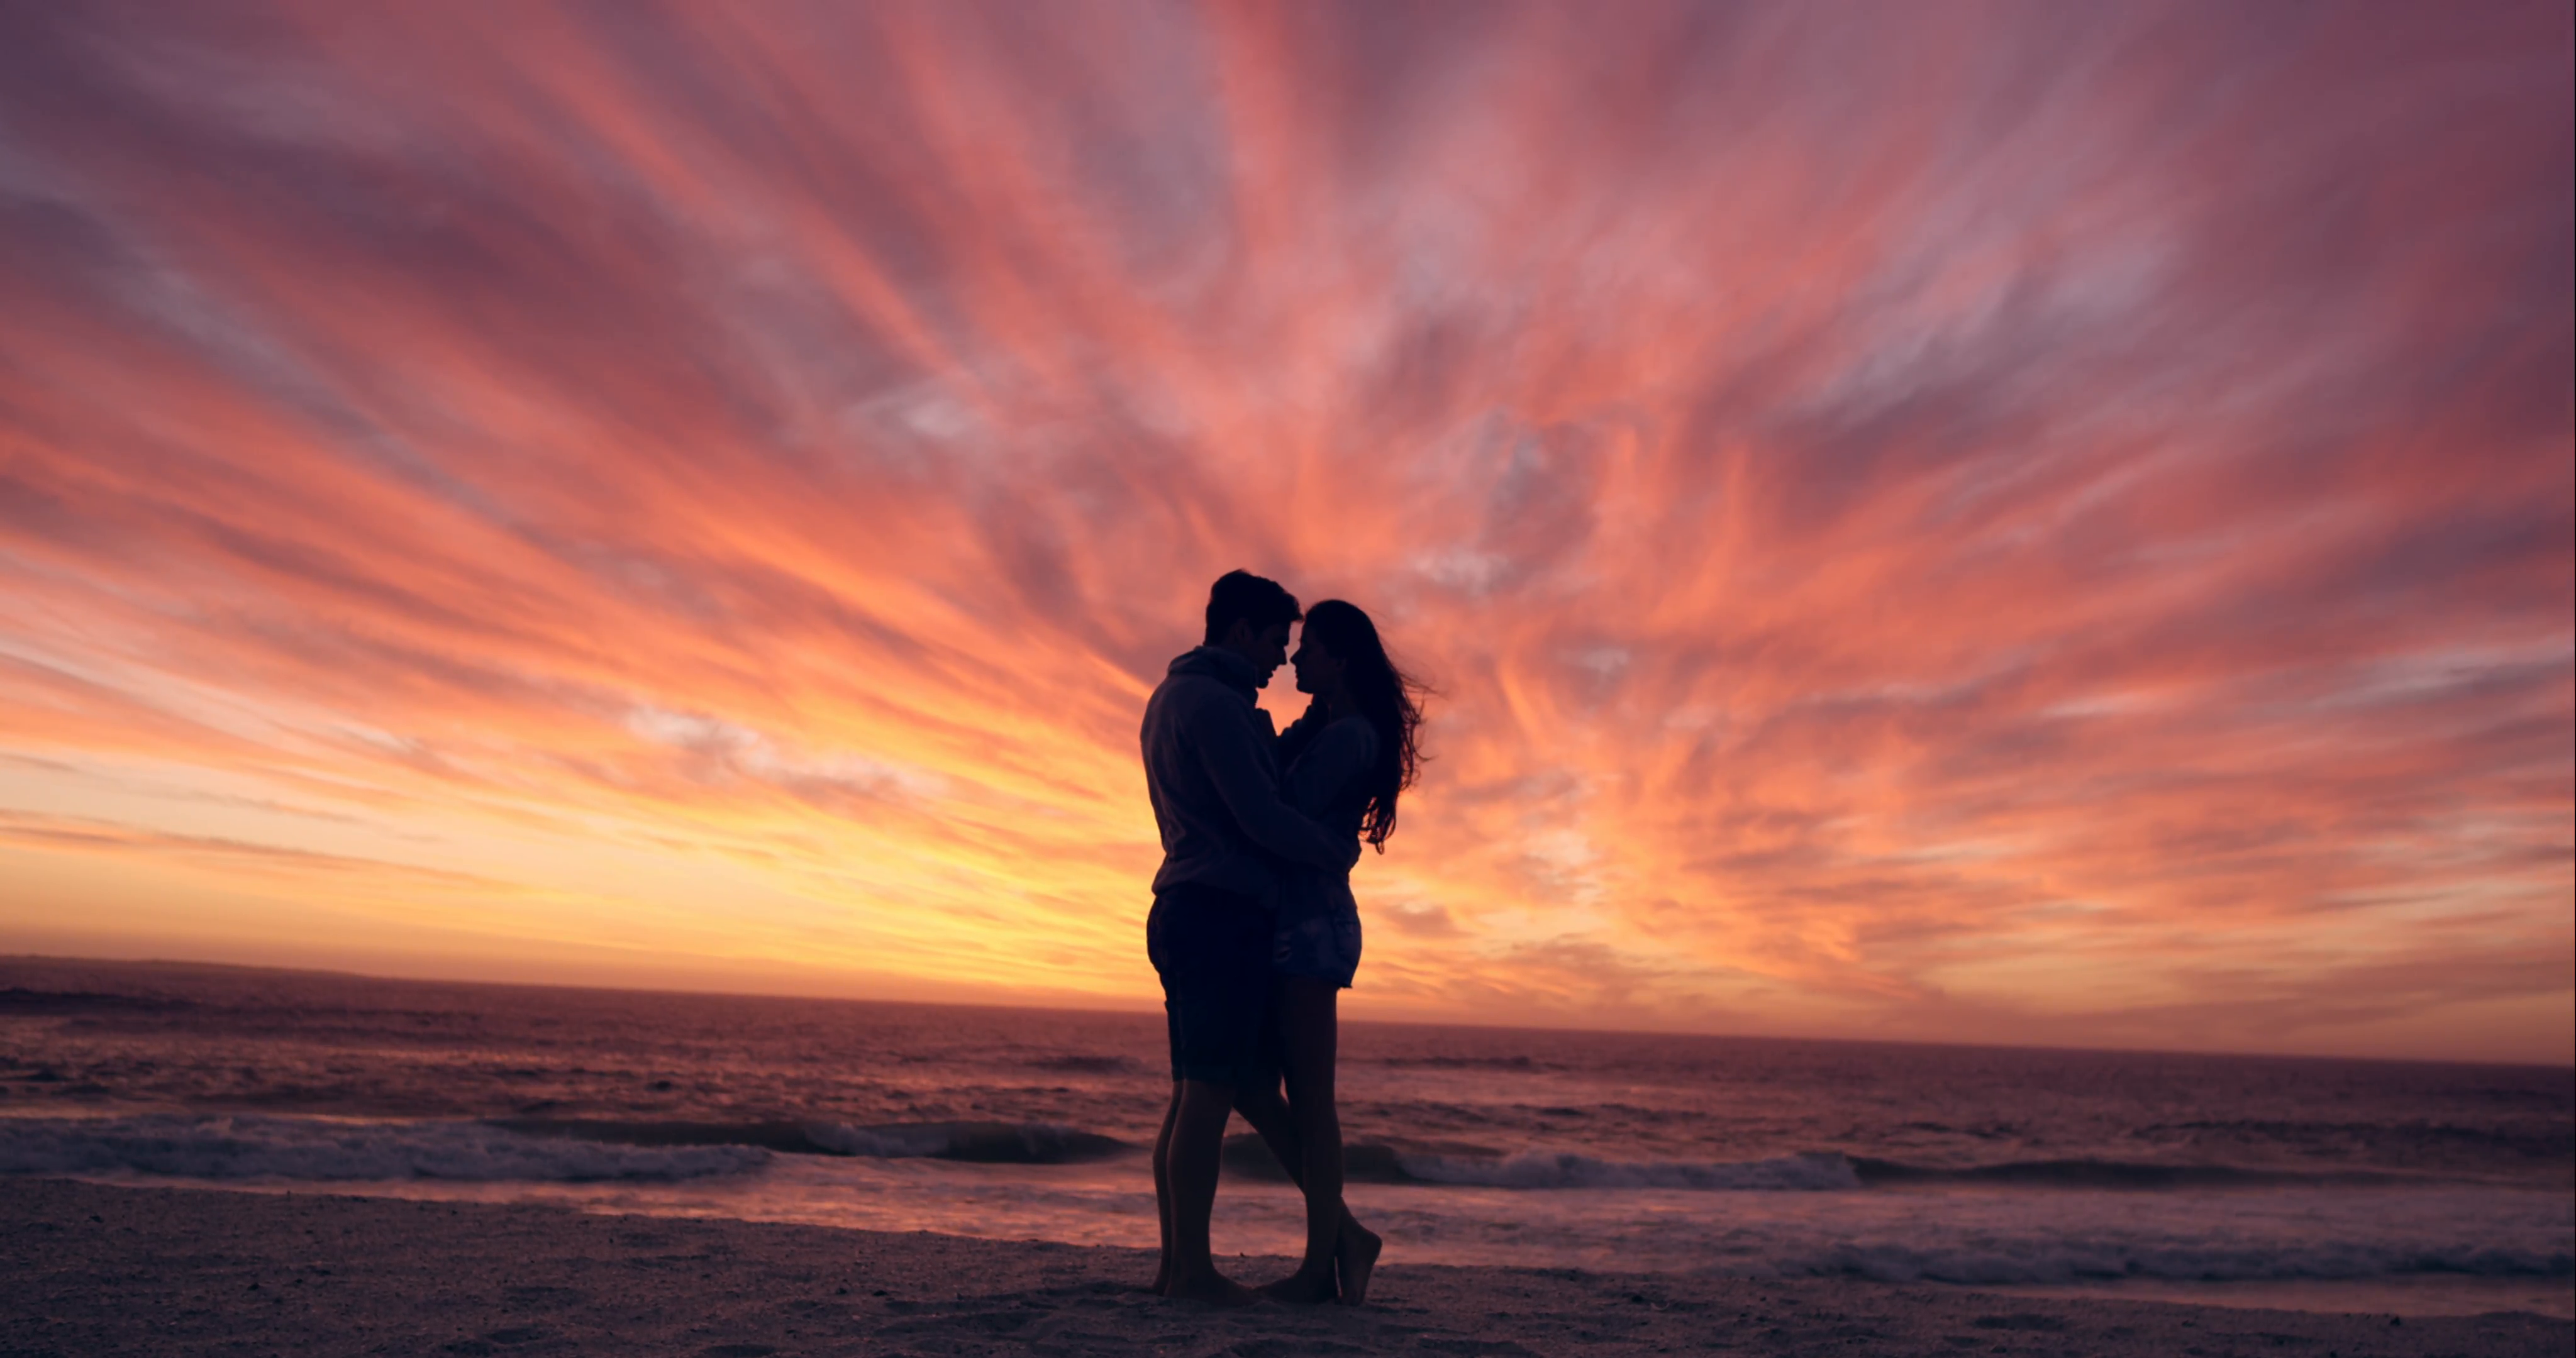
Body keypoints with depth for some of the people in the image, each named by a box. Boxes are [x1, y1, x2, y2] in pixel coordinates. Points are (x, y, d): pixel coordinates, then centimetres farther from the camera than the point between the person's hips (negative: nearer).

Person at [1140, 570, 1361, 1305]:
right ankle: (1192, 1266, -3)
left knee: (1190, 1096, 10)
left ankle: (1176, 1262, 14)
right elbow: (1262, 818, -15)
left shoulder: (1168, 699, 21)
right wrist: (1339, 850, -1)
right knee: (1209, 1095, -7)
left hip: (1185, 909, 10)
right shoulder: (1216, 703, -11)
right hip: (1223, 913, -10)